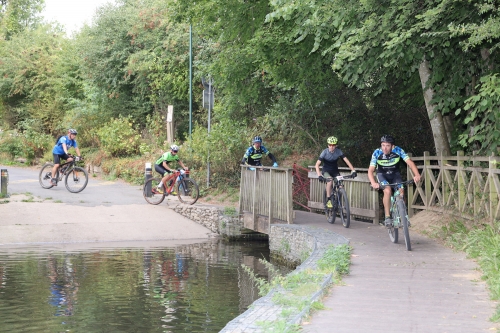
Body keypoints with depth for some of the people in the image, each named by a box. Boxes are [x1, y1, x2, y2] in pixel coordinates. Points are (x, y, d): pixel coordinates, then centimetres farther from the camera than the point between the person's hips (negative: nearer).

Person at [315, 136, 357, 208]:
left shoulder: (338, 151, -15)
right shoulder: (325, 152, -22)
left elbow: (346, 161, -17)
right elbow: (317, 164, -26)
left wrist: (353, 170, -30)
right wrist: (319, 175, -41)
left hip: (335, 171, 3)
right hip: (326, 171, -3)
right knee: (330, 180, -34)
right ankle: (328, 201, -26)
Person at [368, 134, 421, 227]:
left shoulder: (398, 151, -24)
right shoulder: (377, 153, -25)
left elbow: (410, 162, -31)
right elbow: (370, 170, -29)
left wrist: (417, 175, -48)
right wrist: (373, 183, -48)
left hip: (395, 174, 1)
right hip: (382, 174, -1)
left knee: (401, 192, -21)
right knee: (388, 190, -29)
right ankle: (387, 217, -20)